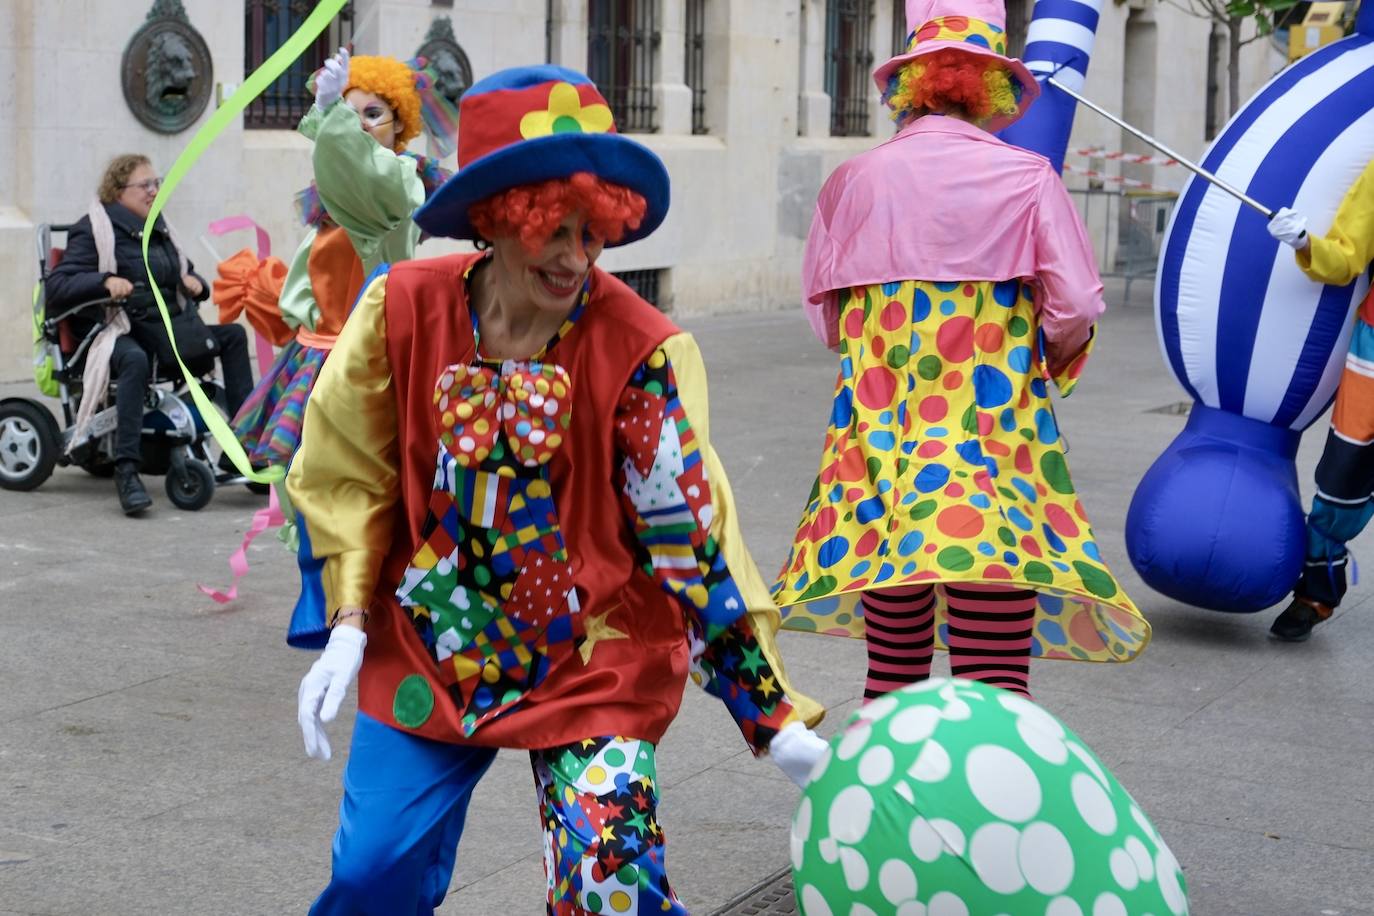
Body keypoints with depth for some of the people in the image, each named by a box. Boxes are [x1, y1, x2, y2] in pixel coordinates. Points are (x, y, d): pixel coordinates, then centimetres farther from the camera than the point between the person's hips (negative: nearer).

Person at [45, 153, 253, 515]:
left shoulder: (159, 230, 19)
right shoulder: (95, 231, -2)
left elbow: (186, 274, 32)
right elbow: (56, 287, -12)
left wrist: (195, 283, 6)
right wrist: (105, 281, -27)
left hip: (168, 329, 7)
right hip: (120, 332, -7)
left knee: (233, 335, -8)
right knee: (135, 359, -40)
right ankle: (126, 471, -42)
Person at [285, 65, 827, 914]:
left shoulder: (639, 350, -15)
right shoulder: (403, 309, -9)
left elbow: (691, 532, -13)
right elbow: (350, 476, 3)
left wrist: (773, 712, -16)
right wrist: (348, 627, -5)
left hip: (594, 665, -2)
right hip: (430, 652, 2)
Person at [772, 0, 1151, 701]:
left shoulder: (854, 181, 4)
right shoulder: (1027, 179, -3)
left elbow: (822, 316, 12)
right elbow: (1075, 314, -5)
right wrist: (1047, 362, 16)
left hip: (878, 431, 3)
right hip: (992, 446, -3)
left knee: (892, 670, 13)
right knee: (996, 679, -3)